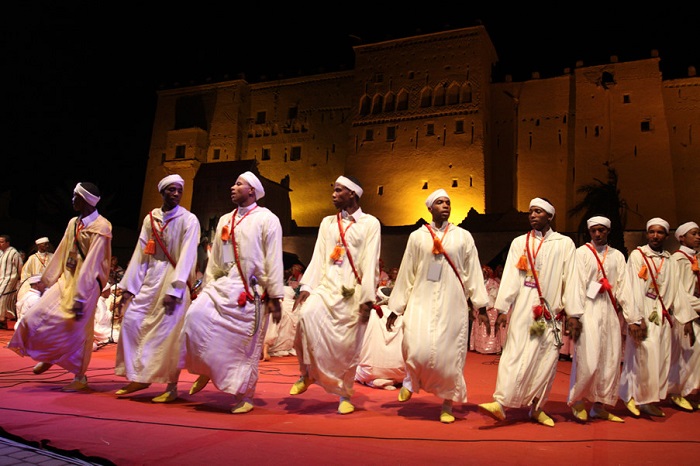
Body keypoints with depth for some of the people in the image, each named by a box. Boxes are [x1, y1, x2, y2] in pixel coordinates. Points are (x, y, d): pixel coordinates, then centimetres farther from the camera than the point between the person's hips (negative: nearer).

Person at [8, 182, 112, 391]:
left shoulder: (100, 228, -14)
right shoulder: (73, 223, 10)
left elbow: (91, 264, -19)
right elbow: (61, 254, 15)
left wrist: (80, 297, -22)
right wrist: (48, 281, 16)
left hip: (87, 284, -7)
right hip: (66, 280, 7)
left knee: (76, 330, -2)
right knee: (37, 317, 3)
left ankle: (80, 377, 15)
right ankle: (48, 357, 28)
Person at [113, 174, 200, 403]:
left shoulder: (189, 220, -5)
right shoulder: (150, 218, 10)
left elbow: (187, 256, -12)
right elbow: (140, 254, 8)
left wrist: (174, 289, -20)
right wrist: (128, 287, 4)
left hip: (175, 277, -5)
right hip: (151, 277, 6)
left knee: (169, 331, -5)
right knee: (131, 319, 0)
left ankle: (171, 387, 5)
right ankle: (138, 377, 14)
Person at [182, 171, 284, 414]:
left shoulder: (267, 219, 0)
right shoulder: (225, 220, 18)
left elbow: (274, 260, -6)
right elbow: (214, 259, 17)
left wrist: (275, 296, -10)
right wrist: (207, 288, 11)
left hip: (252, 291, -5)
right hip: (223, 285, 5)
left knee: (247, 345, 0)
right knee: (196, 315, -18)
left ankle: (244, 397, 17)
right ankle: (207, 368, 5)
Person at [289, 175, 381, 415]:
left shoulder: (370, 223, 2)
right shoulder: (327, 222, 14)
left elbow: (370, 263, -4)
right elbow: (318, 258, 8)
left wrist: (367, 298, -10)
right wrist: (306, 286, -4)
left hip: (353, 291, -2)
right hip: (327, 285, 3)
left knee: (348, 345, -1)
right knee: (307, 314, -24)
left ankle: (345, 395, 20)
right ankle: (307, 373, -4)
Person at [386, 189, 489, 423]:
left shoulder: (463, 236, 6)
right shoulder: (417, 236, 6)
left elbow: (473, 273, 6)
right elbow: (406, 273, 7)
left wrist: (481, 307, 1)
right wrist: (395, 309, 7)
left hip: (452, 303, 1)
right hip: (422, 301, 0)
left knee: (449, 353, 2)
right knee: (418, 349, -15)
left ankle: (447, 405, 21)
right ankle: (411, 378, 19)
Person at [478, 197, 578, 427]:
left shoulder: (564, 243, 7)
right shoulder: (519, 242, 8)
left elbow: (570, 280, 2)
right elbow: (510, 277, 0)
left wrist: (573, 313, -4)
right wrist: (502, 307, -8)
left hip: (551, 309, 1)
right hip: (523, 307, -1)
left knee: (547, 358, 3)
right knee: (517, 353, -9)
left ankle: (537, 407, 16)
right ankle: (501, 403, -13)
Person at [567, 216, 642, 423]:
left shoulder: (617, 256, 13)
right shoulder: (582, 253, 2)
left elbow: (623, 287, 8)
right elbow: (577, 285, -7)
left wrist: (632, 319, 2)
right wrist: (574, 316, -15)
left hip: (610, 312, 5)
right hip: (588, 310, -5)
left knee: (610, 361, 5)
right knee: (588, 361, -10)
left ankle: (599, 406, 17)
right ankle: (576, 400, 11)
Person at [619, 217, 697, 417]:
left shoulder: (671, 262, 13)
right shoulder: (637, 255, -3)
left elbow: (678, 291, 10)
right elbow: (634, 288, -10)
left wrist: (687, 319, 3)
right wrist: (637, 317, -17)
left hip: (663, 316, 5)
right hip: (643, 313, -5)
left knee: (662, 358, 4)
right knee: (647, 354, -13)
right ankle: (644, 398, 0)